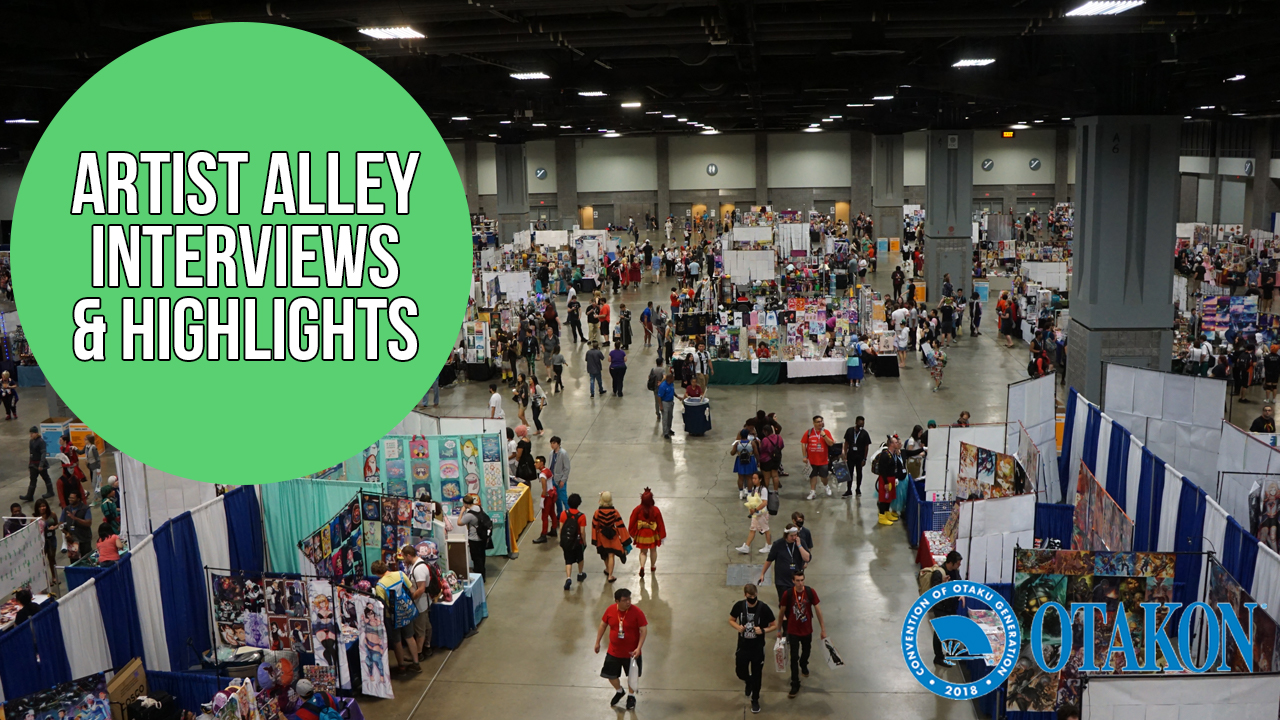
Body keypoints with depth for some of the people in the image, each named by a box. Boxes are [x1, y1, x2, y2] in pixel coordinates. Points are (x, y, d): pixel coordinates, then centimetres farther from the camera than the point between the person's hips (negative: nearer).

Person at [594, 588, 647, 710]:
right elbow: (603, 625, 4)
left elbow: (644, 630, -15)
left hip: (631, 652, -3)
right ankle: (619, 691, 42)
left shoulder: (636, 612, -20)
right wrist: (597, 642, 8)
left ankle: (631, 696, 41)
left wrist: (639, 647, -22)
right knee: (610, 674, 12)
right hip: (613, 651, 3)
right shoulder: (610, 610, -11)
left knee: (632, 675, 14)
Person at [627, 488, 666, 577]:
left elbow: (632, 523, -6)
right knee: (653, 550, 22)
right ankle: (653, 567, 38)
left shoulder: (637, 510, -16)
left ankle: (642, 566, -4)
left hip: (641, 534, 1)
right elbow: (660, 524, -9)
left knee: (643, 551, 17)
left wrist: (632, 533, 10)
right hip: (652, 534, -1)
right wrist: (662, 535, 4)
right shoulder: (655, 510, -19)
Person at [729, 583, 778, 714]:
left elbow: (775, 625, -8)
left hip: (758, 648, -2)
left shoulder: (764, 608, -18)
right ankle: (749, 683, 49)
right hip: (742, 646, 2)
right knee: (741, 673, 14)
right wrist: (738, 627, -17)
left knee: (756, 674, 11)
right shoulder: (739, 606, -12)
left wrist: (763, 630, -26)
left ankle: (755, 700, 33)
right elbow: (731, 620, 4)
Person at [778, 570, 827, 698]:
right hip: (793, 631, -2)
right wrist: (779, 629, 5)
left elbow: (817, 610, -5)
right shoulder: (787, 594, -17)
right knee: (794, 658, 0)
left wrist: (823, 629, -2)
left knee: (806, 652, 24)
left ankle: (803, 666, 57)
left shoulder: (811, 592, -15)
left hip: (807, 630, 2)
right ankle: (795, 685, 12)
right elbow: (782, 611, -3)